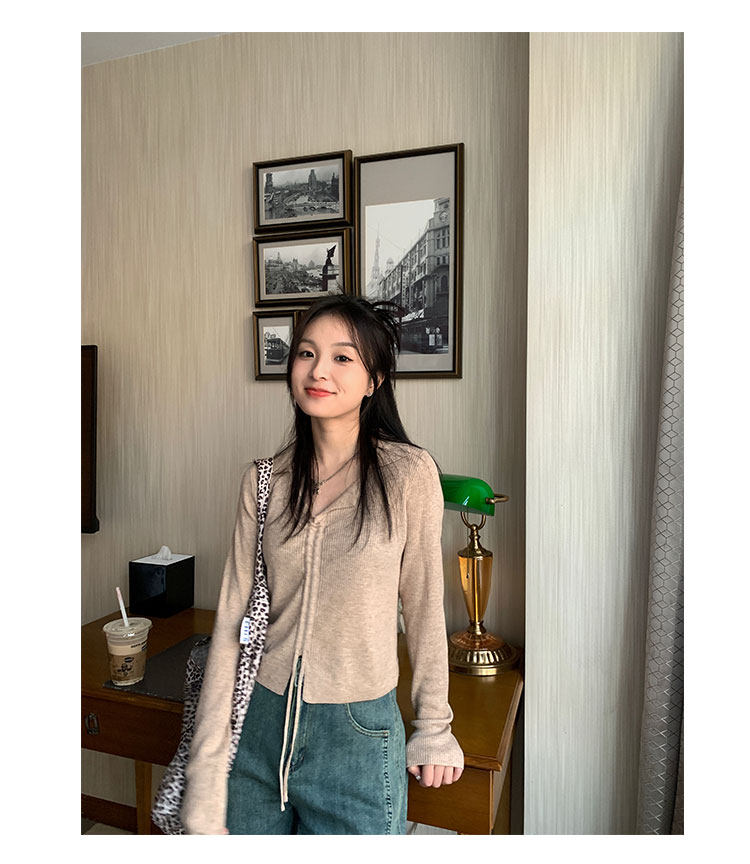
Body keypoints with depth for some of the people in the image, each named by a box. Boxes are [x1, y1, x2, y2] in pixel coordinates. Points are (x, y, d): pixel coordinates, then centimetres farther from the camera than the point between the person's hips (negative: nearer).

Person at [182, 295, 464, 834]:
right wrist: (207, 771, -4)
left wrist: (434, 729, 7)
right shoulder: (264, 482, -4)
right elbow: (231, 622, -3)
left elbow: (423, 608, -3)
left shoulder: (408, 474, -13)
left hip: (359, 735, -2)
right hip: (260, 723, 3)